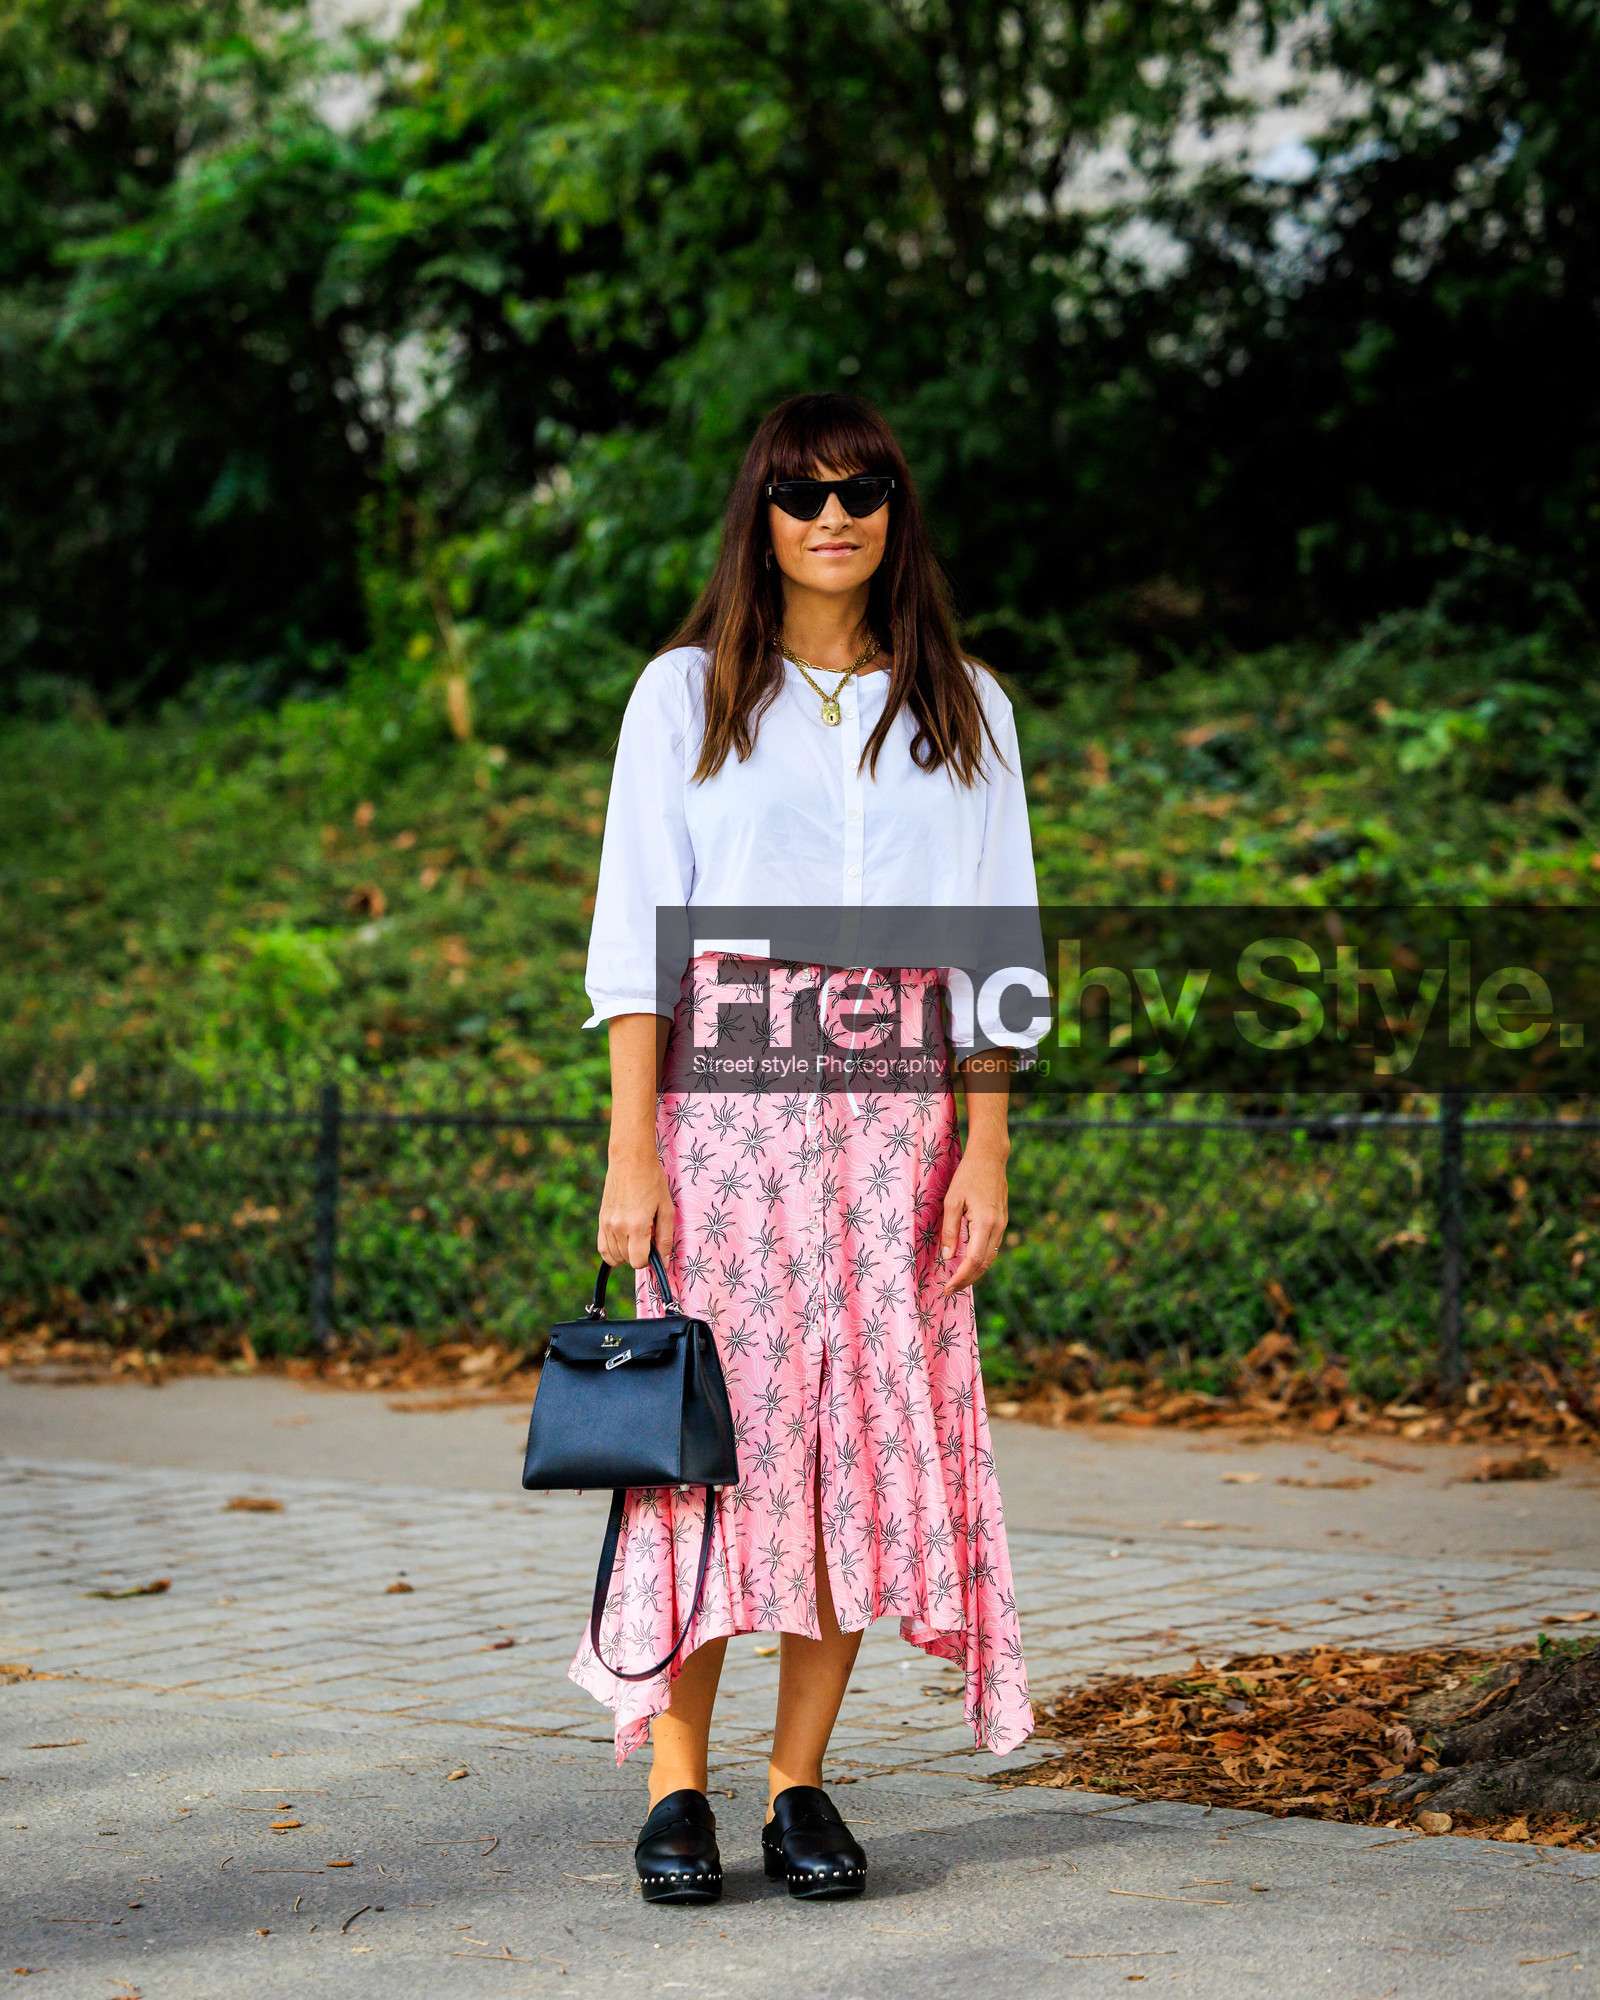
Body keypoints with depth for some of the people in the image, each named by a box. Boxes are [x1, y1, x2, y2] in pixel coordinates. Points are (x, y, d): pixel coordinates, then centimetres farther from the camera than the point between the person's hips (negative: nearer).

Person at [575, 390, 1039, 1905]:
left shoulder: (963, 709, 12)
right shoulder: (687, 695, 6)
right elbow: (635, 930, 1)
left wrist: (986, 1146, 0)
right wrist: (631, 1146, -8)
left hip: (894, 1110, 2)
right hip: (724, 1097, -2)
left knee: (866, 1440, -1)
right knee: (712, 1436, -6)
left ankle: (802, 1786, 7)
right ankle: (676, 1789, 2)